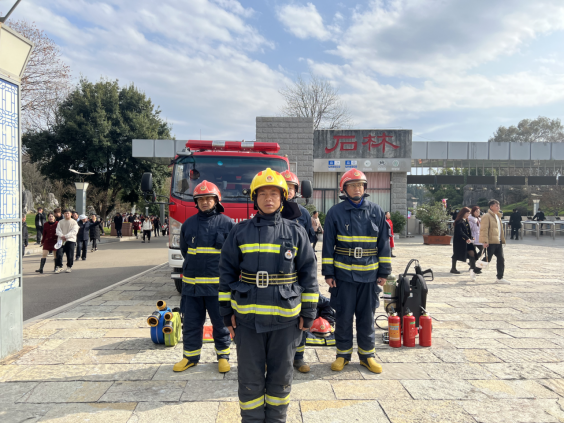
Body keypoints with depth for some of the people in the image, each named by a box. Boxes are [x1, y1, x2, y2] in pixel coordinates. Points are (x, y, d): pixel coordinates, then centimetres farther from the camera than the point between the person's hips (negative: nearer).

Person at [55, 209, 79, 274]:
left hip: (71, 240, -2)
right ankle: (60, 267, 6)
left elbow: (74, 231, -10)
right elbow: (58, 230, 4)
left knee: (70, 255, 0)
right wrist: (61, 236, -16)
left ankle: (69, 267, 15)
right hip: (61, 240, 3)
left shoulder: (74, 222, 1)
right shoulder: (60, 222, 11)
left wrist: (66, 236, -19)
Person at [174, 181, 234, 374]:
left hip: (218, 284, -3)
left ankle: (223, 354, 24)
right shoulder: (188, 224, 9)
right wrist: (193, 267, 13)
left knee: (221, 322, 8)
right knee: (191, 322, 11)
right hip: (191, 284, 3)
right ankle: (190, 355, 26)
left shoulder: (227, 223, -2)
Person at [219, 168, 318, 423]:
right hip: (247, 318, 0)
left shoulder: (296, 232, 1)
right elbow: (227, 273, 6)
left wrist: (308, 313, 2)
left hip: (285, 318, 0)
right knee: (250, 377, 10)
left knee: (281, 376, 13)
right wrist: (227, 311, 3)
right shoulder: (240, 232, 2)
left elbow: (309, 275, 4)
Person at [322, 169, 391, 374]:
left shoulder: (376, 211, 5)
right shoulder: (335, 212, -1)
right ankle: (343, 354, 22)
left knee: (367, 317, 11)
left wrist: (384, 272, 5)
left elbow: (384, 244, 8)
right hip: (343, 274, -1)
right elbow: (328, 245, 0)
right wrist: (328, 273, -4)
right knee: (344, 316, 7)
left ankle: (366, 354, 25)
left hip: (369, 274, 2)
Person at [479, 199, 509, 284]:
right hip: (490, 243, -9)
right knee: (486, 260, -3)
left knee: (501, 260, 6)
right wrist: (485, 241, -24)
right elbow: (484, 229, -18)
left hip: (498, 242, 9)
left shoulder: (497, 216, 19)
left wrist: (502, 240, 20)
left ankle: (500, 278, 14)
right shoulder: (487, 216, -11)